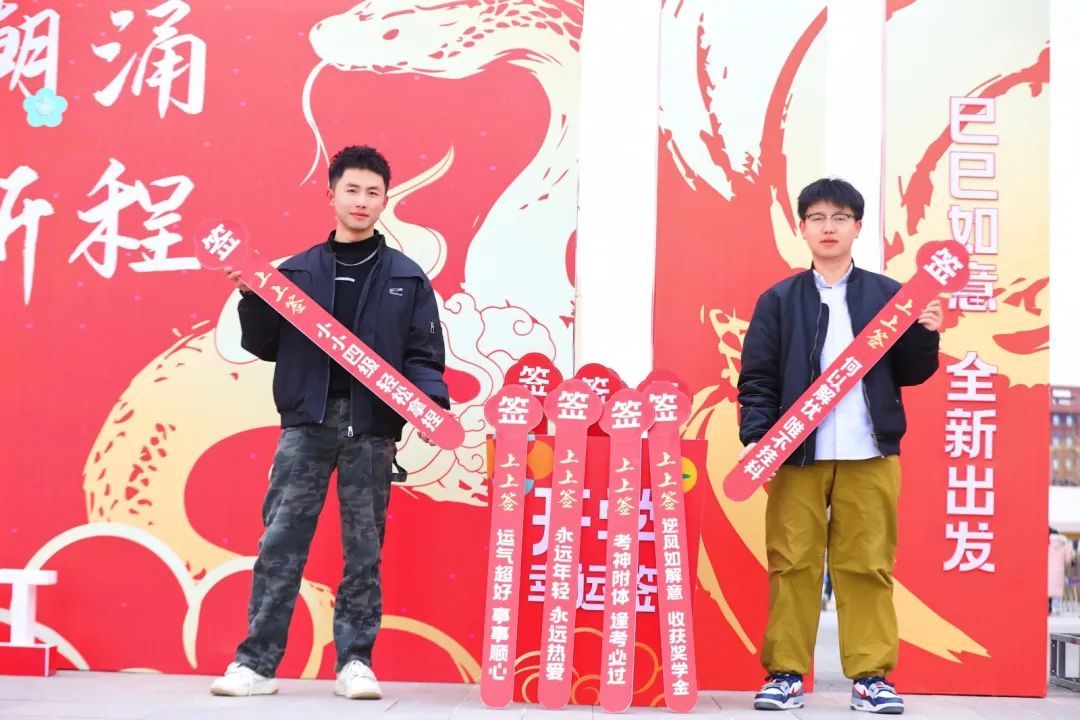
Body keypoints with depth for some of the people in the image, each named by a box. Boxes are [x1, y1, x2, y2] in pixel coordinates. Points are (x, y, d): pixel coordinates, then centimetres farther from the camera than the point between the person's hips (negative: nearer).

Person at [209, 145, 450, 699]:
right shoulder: (296, 271, 10)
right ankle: (257, 663, 7)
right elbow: (264, 347, 12)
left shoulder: (407, 278, 8)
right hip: (306, 423, 1)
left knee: (364, 547, 4)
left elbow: (424, 357, 4)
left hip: (372, 429, 0)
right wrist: (252, 298, -3)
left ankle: (354, 662, 13)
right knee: (280, 542, -1)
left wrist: (432, 404, -13)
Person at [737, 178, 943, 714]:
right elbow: (757, 378, 2)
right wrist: (756, 438, -10)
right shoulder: (778, 300, 7)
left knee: (869, 565, 3)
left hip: (869, 454, 1)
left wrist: (925, 335, -8)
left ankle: (871, 675, 10)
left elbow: (908, 374, 10)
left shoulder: (888, 296, 9)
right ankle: (785, 674, 8)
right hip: (797, 453, 0)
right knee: (792, 565, 1)